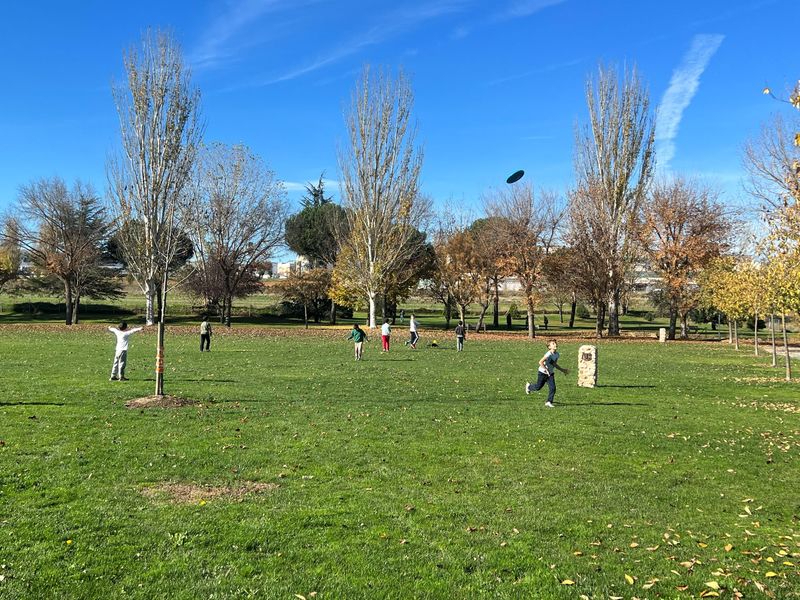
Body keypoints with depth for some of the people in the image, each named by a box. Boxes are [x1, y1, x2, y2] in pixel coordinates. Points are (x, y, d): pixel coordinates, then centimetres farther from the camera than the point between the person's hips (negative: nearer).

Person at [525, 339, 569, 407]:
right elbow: (540, 362, -34)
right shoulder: (548, 354, -27)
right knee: (538, 387, 8)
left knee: (553, 388, -8)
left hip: (551, 373, 6)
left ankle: (549, 402, 1)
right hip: (543, 373, -6)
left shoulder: (557, 354, -2)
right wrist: (546, 370, -33)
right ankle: (529, 386, 39)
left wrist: (563, 370, 11)